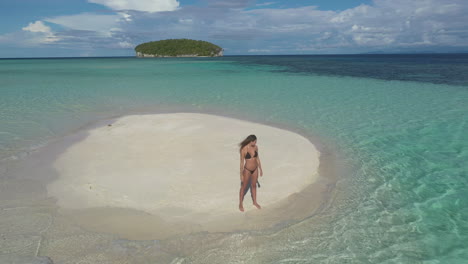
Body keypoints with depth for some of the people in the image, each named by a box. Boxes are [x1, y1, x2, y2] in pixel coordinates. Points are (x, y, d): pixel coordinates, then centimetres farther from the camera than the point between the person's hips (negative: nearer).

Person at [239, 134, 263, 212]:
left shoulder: (256, 147, -6)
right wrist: (241, 175, -11)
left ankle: (255, 202, 39)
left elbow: (257, 158, 7)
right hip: (247, 170, -5)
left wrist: (260, 169, 12)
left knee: (254, 185, 21)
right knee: (244, 187, 11)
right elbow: (242, 162, -15)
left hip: (255, 169, 5)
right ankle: (241, 204, 27)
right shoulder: (244, 149, -22)